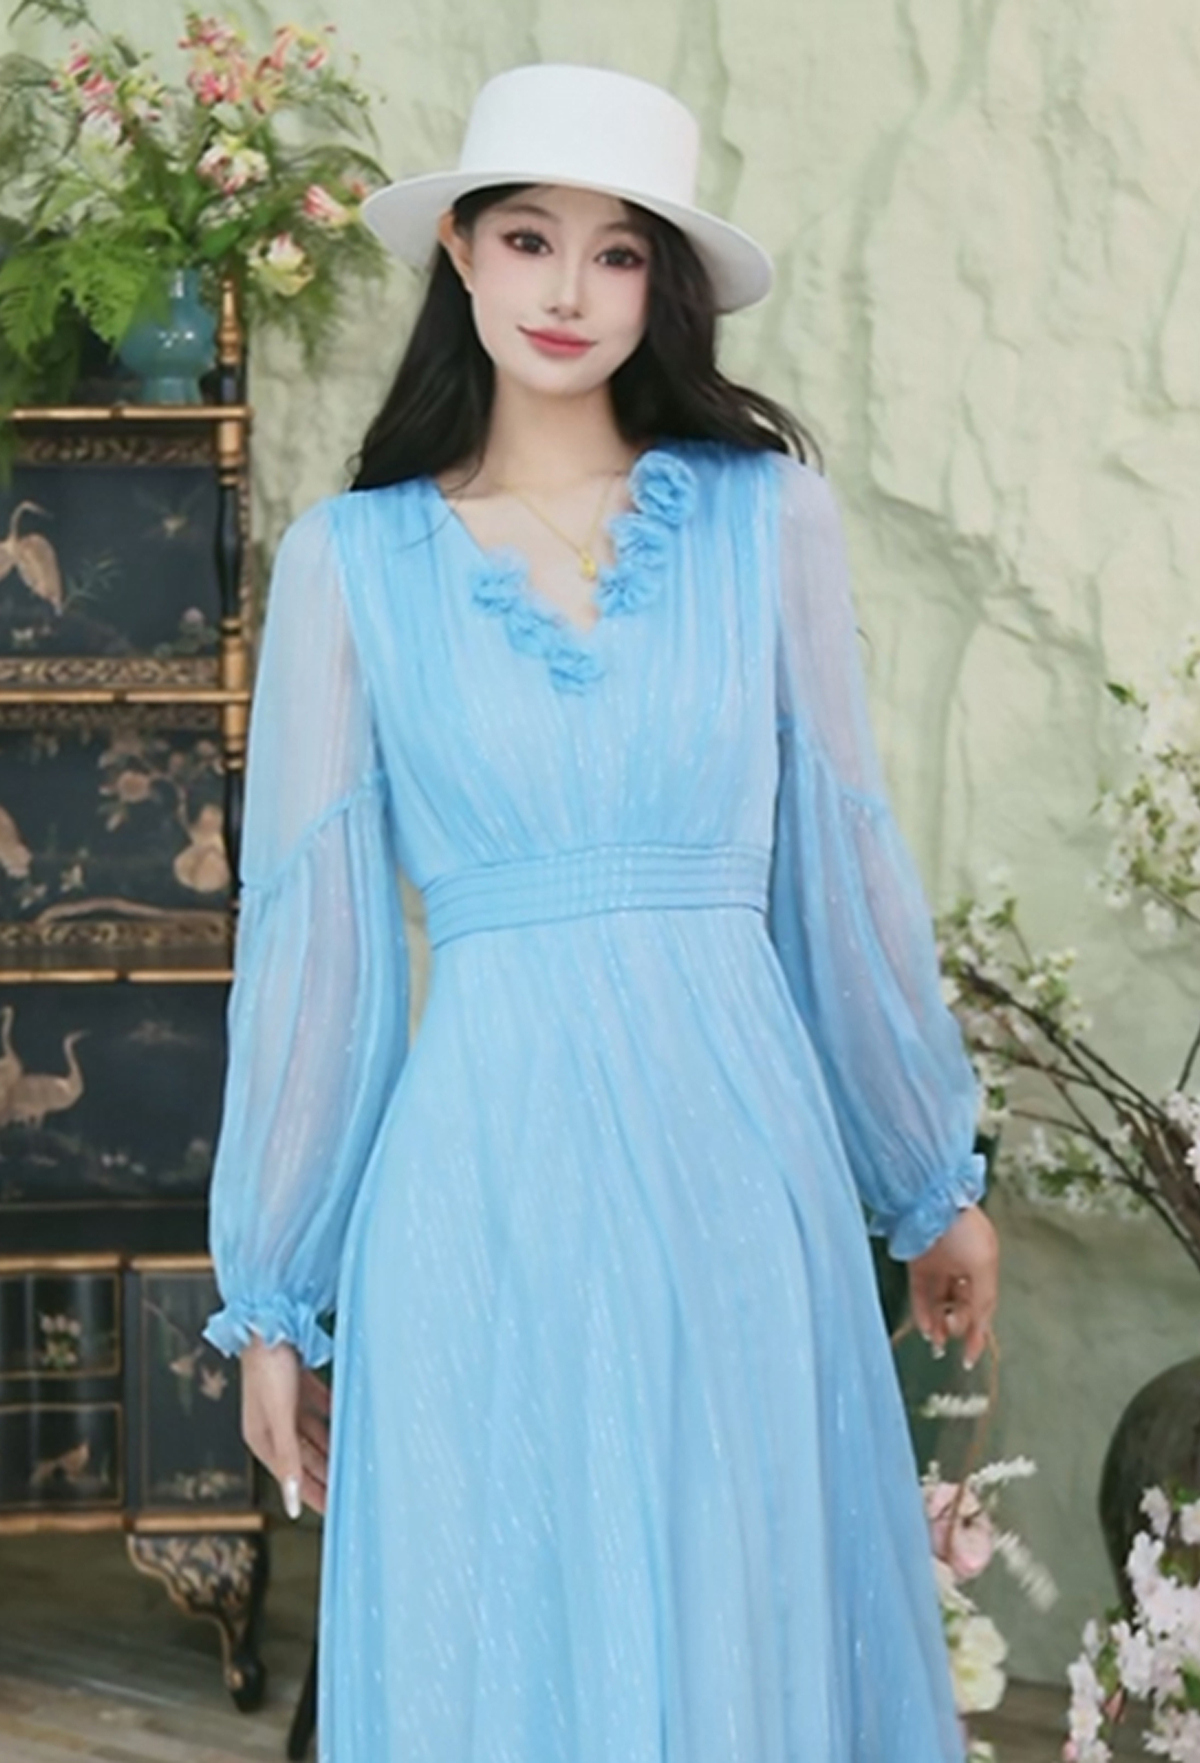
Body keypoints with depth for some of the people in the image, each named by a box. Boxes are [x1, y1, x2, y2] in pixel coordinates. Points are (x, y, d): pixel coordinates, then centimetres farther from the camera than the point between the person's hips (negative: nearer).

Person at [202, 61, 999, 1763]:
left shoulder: (766, 512, 4)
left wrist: (940, 1177, 13)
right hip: (482, 1187, -1)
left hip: (735, 1159, 1)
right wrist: (271, 1294, 7)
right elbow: (310, 929, 4)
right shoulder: (352, 559, 3)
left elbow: (845, 857, 9)